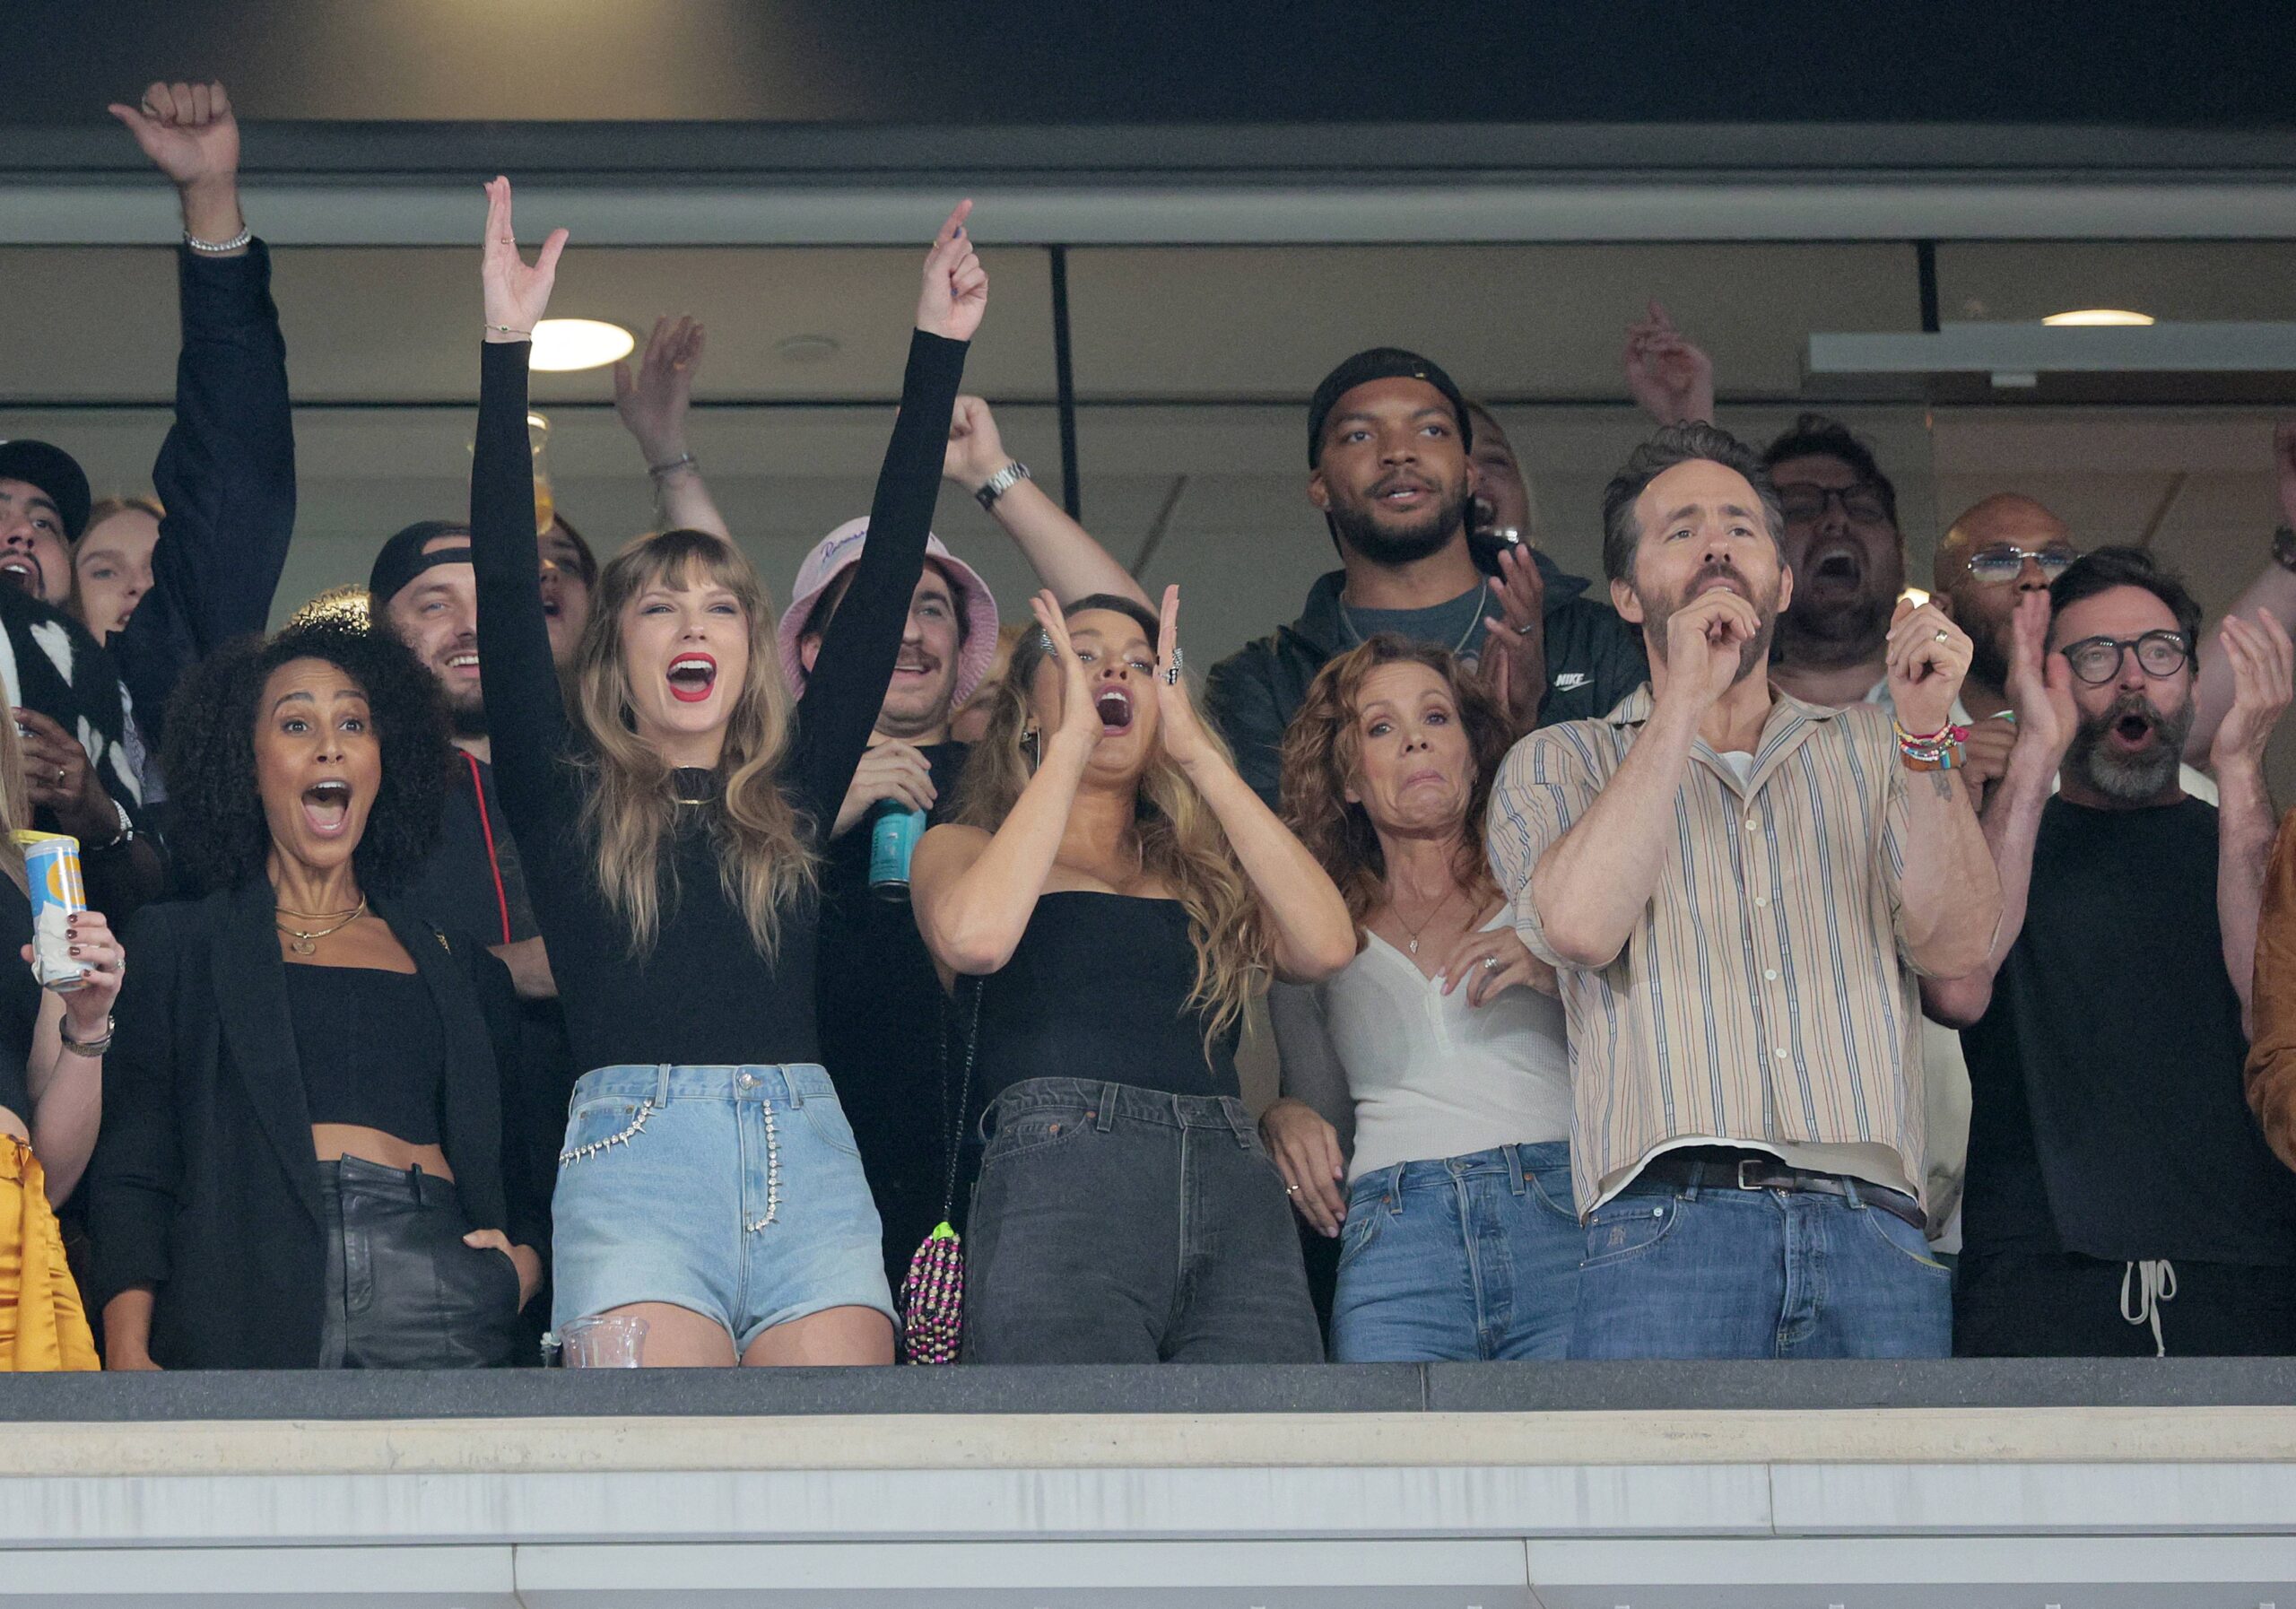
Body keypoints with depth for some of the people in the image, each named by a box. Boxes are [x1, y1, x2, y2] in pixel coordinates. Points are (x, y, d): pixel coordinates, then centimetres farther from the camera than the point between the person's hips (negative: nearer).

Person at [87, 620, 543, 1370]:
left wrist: (524, 1260, 2)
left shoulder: (456, 966, 25)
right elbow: (129, 1172, 7)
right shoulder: (177, 943, 18)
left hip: (440, 1303, 2)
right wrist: (128, 1350, -9)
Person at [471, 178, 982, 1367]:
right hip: (637, 1149, -3)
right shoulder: (566, 801, 15)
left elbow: (886, 579, 18)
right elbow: (507, 592, 4)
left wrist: (939, 353, 15)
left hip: (809, 1157, 3)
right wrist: (506, 352, -3)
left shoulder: (793, 797, 20)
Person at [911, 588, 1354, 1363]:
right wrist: (1071, 743, 3)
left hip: (1237, 1191, 3)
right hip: (1057, 1183, -3)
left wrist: (1197, 754, 9)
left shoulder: (1202, 865, 27)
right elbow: (974, 936, -7)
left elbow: (1325, 944, 5)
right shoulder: (963, 846, 19)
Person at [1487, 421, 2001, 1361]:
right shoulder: (1558, 765, 17)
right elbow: (1581, 926, -5)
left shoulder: (1869, 754, 23)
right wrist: (1685, 699, -1)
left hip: (1874, 1227, 2)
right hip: (1672, 1224, -2)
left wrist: (1927, 733, -6)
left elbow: (1953, 948, 6)